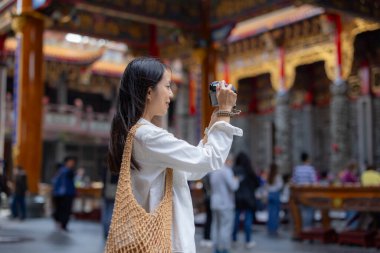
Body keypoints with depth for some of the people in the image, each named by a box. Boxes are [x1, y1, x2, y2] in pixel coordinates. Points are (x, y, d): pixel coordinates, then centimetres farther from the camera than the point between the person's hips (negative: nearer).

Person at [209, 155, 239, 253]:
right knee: (226, 228, -4)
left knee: (216, 226, 9)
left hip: (215, 203, 8)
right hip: (225, 203, -8)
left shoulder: (213, 171, 11)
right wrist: (236, 181, 0)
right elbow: (233, 186, -18)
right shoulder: (226, 171, -14)